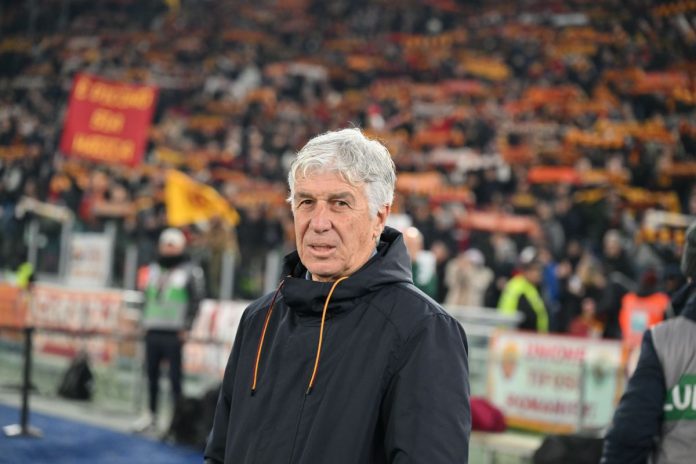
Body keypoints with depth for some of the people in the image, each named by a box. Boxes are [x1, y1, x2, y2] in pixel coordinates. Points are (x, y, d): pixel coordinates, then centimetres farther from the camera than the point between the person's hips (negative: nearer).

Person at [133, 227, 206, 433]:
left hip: (174, 334, -6)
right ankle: (151, 415, 18)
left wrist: (186, 327, -9)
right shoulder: (153, 269, 19)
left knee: (175, 376, -8)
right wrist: (145, 322, 14)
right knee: (152, 374, 8)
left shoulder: (191, 271, 0)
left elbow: (197, 299, -4)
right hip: (153, 331, 6)